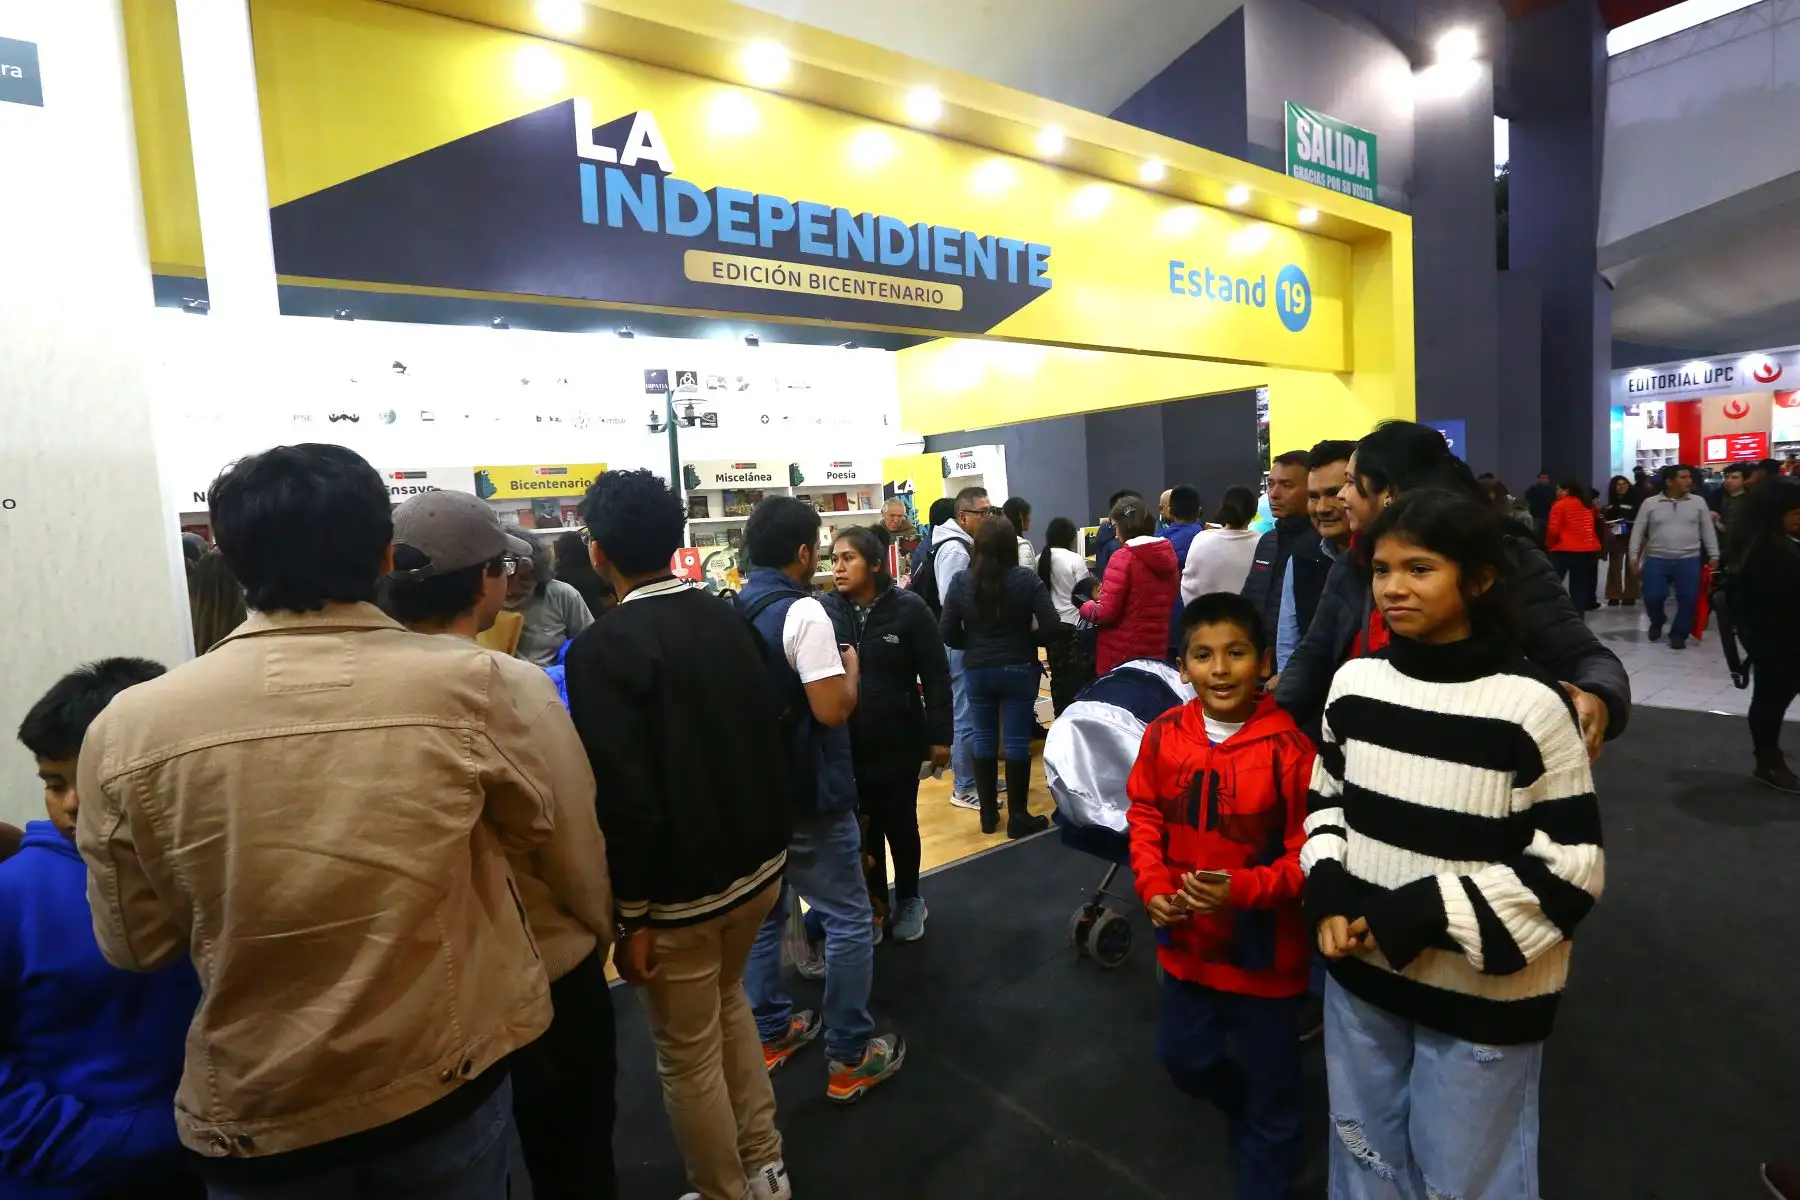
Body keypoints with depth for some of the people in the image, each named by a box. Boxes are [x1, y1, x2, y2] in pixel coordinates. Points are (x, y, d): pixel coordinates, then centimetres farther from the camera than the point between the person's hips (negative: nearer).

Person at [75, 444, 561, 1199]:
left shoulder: (131, 726, -15)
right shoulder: (462, 681, -19)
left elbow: (135, 944, -2)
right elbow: (531, 825, -1)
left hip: (257, 1106, 1)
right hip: (449, 1076, 0)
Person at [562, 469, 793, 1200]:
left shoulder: (600, 650, -19)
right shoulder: (727, 620, 0)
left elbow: (624, 799, -23)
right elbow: (769, 739, 6)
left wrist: (630, 916, -13)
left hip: (679, 887, -7)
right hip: (757, 862, 7)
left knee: (688, 1055, 15)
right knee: (728, 1004, 28)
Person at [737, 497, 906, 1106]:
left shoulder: (732, 613, 5)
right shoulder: (803, 612, -20)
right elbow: (833, 711, -23)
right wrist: (851, 666, -6)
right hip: (807, 795, -8)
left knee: (761, 912, 19)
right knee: (848, 919, 5)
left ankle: (771, 1032, 33)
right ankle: (849, 1058, 14)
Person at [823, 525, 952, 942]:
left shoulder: (908, 608, -9)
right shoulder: (826, 610, -5)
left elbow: (936, 677, -6)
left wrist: (940, 736, -7)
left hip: (898, 740, -1)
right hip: (846, 743, 2)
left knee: (900, 822, 13)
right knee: (863, 824, 12)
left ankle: (909, 900, 34)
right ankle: (875, 901, 33)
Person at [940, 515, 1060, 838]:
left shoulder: (962, 581, -6)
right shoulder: (1026, 580, -10)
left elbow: (947, 633, -6)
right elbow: (1052, 626, -14)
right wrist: (1027, 639, 5)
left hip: (977, 671, 2)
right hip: (1018, 670, -2)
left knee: (984, 739, 13)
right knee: (1017, 742, 4)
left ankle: (988, 814, 23)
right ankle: (1018, 818, 11)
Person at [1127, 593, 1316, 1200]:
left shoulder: (1287, 746, -23)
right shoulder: (1163, 734, -8)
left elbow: (1310, 849, -17)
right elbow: (1144, 817, 2)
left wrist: (1243, 890, -28)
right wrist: (1152, 884, -12)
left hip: (1264, 947, -5)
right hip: (1185, 940, 5)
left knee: (1271, 1086, 17)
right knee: (1182, 1058, 25)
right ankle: (1247, 1106, 57)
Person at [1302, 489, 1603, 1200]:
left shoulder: (1530, 704, -18)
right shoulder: (1354, 683, -3)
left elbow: (1569, 868, -15)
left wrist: (1418, 916, -20)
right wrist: (1329, 894, -7)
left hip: (1481, 992, -4)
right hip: (1361, 971, 5)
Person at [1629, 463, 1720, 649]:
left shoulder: (1698, 502, 5)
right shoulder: (1650, 503, 1)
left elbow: (1708, 530, 8)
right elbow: (1638, 531, 4)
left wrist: (1714, 555, 3)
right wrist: (1634, 556, -1)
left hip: (1689, 560, 1)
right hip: (1656, 560, -1)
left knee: (1688, 599, 0)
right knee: (1652, 597, -4)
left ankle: (1679, 634, 17)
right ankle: (1657, 622, 27)